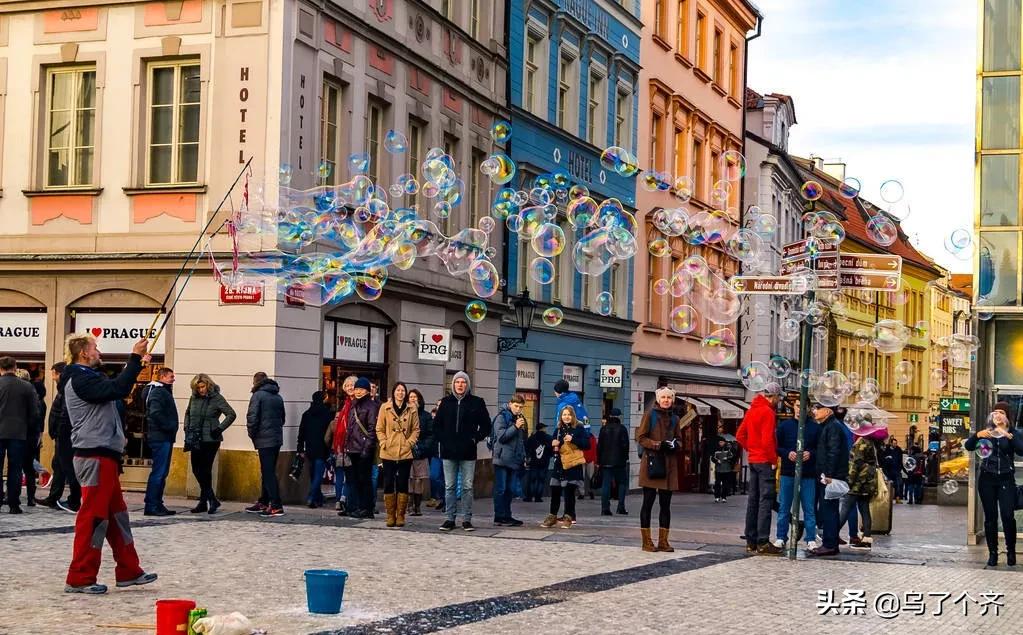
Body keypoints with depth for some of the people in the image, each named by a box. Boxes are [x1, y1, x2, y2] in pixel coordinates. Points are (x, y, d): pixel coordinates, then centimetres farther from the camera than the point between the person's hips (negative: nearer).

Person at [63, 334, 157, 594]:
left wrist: (137, 363, 14)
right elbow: (118, 389, -26)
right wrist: (134, 358, -21)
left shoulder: (88, 377, 19)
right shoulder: (80, 379, -15)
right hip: (94, 457, -11)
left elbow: (115, 389, 22)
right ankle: (79, 579, -2)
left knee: (117, 515, 15)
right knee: (94, 517, -7)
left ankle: (128, 571, 22)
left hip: (104, 456, 11)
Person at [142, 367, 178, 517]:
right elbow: (155, 413, -24)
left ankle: (157, 504, 17)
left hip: (165, 438, 11)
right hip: (160, 437, -10)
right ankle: (151, 506, -7)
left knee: (162, 472, 12)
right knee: (158, 472, -9)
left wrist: (171, 428, 10)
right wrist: (169, 427, -17)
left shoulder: (164, 391, 21)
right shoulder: (158, 392, -11)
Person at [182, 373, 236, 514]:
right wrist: (187, 428, 12)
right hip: (196, 439, 6)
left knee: (205, 470, -6)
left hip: (210, 440, -6)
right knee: (196, 469, 7)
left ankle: (204, 502, 4)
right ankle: (212, 500, 18)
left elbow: (231, 414, -11)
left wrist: (219, 429, -13)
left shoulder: (216, 398, -7)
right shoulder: (194, 398, 9)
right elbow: (187, 413, 25)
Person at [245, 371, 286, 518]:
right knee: (268, 472, 15)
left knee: (268, 473, -7)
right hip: (277, 439, 7)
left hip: (264, 440, -7)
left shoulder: (258, 395, -7)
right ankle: (263, 503, 22)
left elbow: (252, 418, -14)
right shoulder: (278, 397, 14)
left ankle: (276, 506, -13)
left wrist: (252, 435, -1)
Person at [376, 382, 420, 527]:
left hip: (405, 453, 0)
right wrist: (384, 443, -5)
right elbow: (379, 429, 6)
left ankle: (400, 516, 7)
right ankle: (391, 516, 8)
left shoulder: (412, 410, 5)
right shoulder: (385, 408, 4)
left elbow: (416, 430, 7)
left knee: (402, 484, 2)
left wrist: (409, 443, -5)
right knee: (389, 484, 1)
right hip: (388, 453, 0)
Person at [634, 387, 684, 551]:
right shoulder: (650, 415, 0)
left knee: (666, 504, 6)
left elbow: (679, 439, 20)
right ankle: (646, 541, 4)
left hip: (669, 465, 5)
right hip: (651, 462, -5)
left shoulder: (674, 419, 13)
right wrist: (658, 444, -17)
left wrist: (676, 445, -3)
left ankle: (663, 541, 11)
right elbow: (640, 437, -5)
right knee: (648, 502, -1)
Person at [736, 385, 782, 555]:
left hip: (753, 460, 9)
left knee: (753, 500, 11)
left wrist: (751, 449, 12)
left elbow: (740, 435, 15)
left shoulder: (752, 410, 12)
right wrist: (773, 460, -12)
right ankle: (763, 543, -8)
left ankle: (751, 541, 15)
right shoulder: (767, 412, -14)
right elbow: (767, 440, -20)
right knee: (766, 501, -7)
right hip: (765, 461, -9)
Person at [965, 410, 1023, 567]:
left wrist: (1009, 436, -27)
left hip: (1006, 479, -2)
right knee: (990, 517, 2)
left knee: (1008, 516, -9)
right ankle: (992, 553, 8)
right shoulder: (986, 432, 10)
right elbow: (968, 447, 1)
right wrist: (977, 435, -18)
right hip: (987, 479, 2)